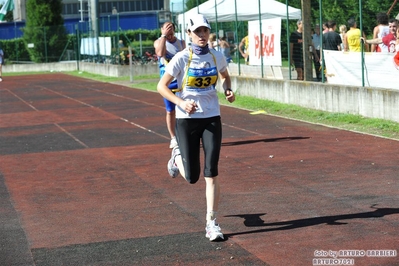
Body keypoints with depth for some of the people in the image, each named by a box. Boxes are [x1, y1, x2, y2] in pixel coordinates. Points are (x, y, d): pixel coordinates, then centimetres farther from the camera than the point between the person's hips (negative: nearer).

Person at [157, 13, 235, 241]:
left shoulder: (217, 57, 0)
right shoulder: (182, 58, -11)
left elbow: (225, 76, 21)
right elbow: (162, 86, -7)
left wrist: (229, 90, -1)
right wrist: (181, 103, -22)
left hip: (212, 118, 2)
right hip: (187, 119, -2)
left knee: (212, 173, -7)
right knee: (192, 177, 2)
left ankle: (212, 223, -1)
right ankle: (178, 157, 38)